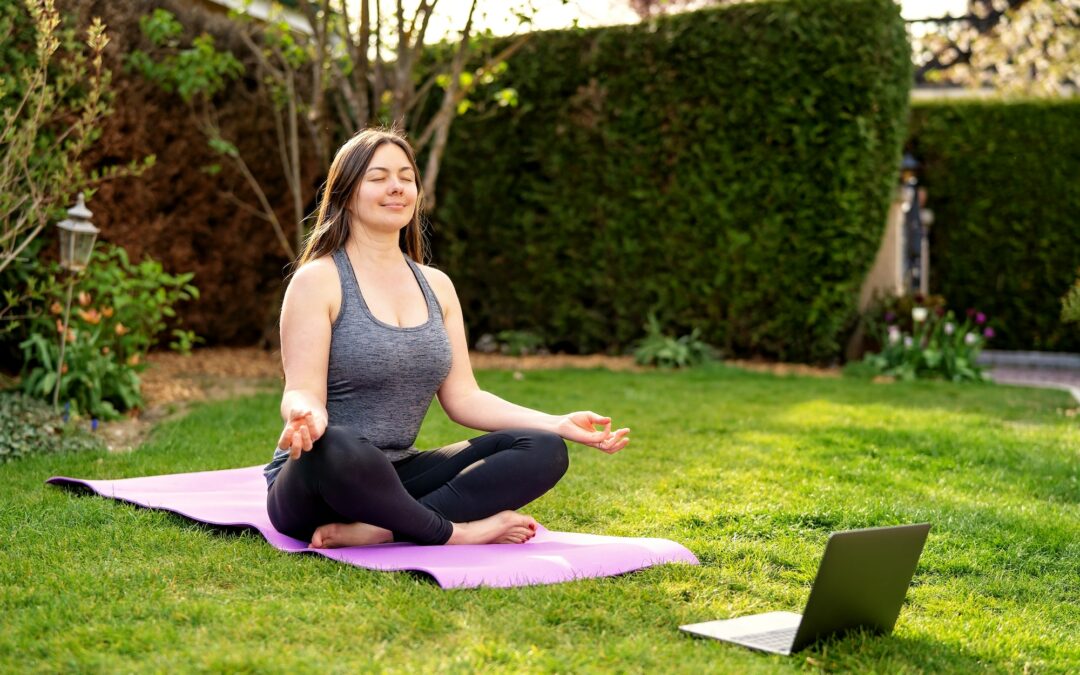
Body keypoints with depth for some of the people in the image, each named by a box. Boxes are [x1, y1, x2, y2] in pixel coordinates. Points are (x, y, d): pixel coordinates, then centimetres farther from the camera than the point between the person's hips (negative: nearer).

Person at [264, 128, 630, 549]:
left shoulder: (436, 286, 12)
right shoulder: (318, 280, -5)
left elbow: (462, 397, 10)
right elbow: (303, 392, -13)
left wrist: (557, 424, -2)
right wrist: (307, 417, -38)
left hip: (396, 480, 6)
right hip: (314, 486, -6)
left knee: (542, 450, -13)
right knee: (332, 446, -42)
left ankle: (378, 530, -26)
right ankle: (454, 532, -18)